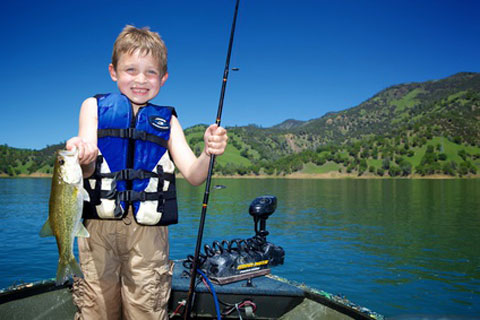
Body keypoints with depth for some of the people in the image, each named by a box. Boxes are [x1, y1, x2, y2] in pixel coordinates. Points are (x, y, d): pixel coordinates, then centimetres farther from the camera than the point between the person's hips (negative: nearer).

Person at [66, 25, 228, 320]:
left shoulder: (167, 121, 12)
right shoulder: (94, 107, 9)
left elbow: (193, 176, 1)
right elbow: (87, 171, -2)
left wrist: (209, 153, -20)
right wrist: (83, 159, -25)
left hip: (148, 229, 1)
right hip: (99, 224, 0)